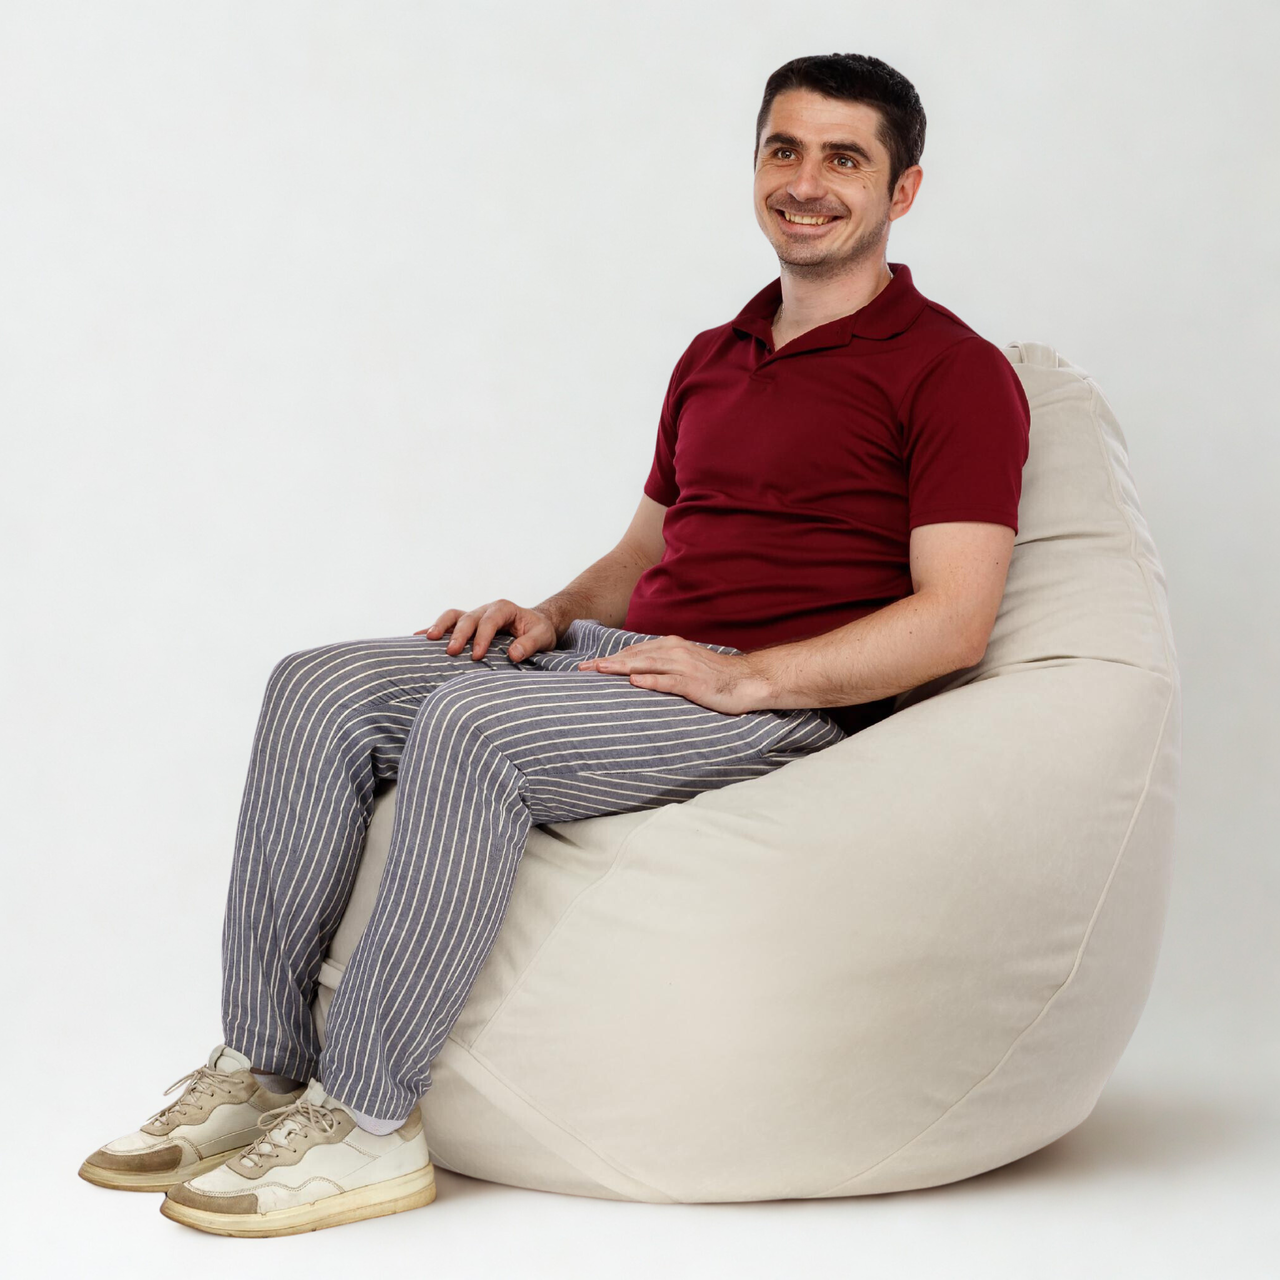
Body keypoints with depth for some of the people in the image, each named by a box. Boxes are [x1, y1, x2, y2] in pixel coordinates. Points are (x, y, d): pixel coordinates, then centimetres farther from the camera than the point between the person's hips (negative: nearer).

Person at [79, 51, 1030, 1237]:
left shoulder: (954, 372, -2)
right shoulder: (711, 358, 23)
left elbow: (954, 616, -11)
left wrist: (743, 675, -21)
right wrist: (557, 614, 6)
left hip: (782, 704, -8)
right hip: (623, 658, 8)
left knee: (472, 724, -32)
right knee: (323, 686, -13)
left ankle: (368, 1121, -25)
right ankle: (260, 1069, -11)